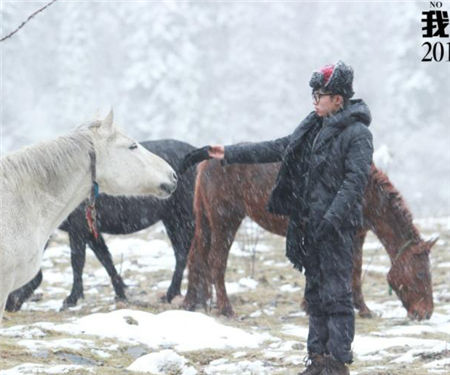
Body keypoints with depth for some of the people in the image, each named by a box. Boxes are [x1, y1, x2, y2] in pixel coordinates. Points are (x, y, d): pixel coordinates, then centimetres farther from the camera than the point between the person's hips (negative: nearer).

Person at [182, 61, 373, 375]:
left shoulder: (357, 134, -10)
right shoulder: (313, 128, 16)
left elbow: (355, 181, -18)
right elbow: (275, 150, 21)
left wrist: (331, 219, -25)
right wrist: (228, 154, 20)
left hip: (337, 227, -9)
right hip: (311, 225, 9)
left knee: (336, 293, -8)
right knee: (315, 293, 10)